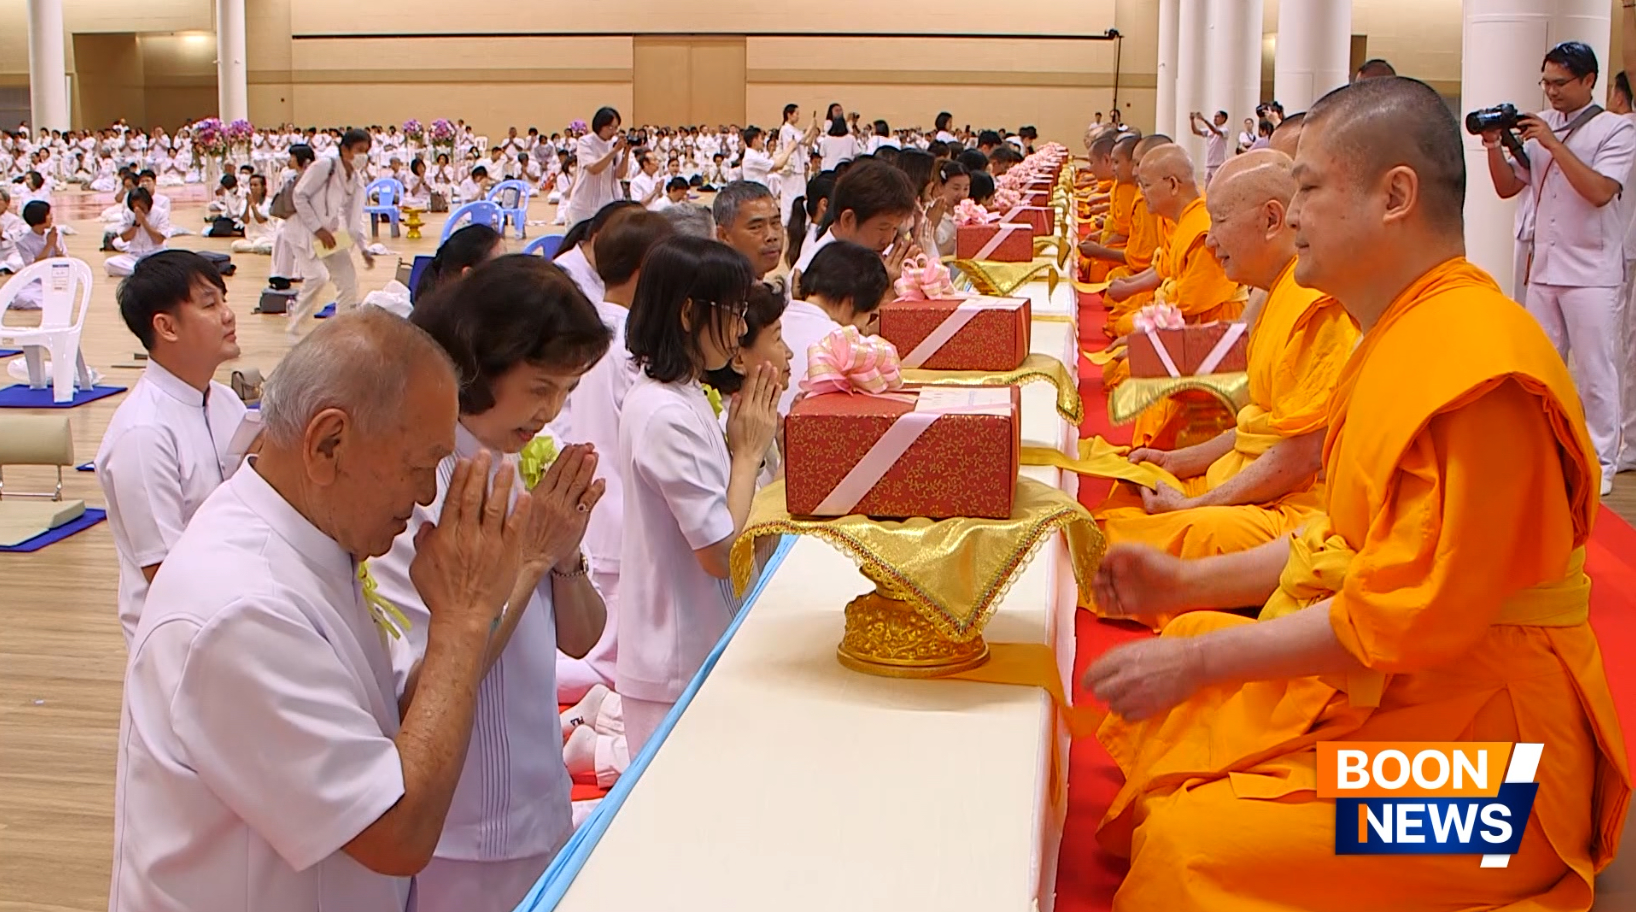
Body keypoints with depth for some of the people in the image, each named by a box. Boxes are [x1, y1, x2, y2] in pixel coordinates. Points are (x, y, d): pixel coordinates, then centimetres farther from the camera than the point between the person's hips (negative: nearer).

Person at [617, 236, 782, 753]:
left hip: (692, 649, 9)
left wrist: (739, 443, 0)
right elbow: (721, 552, -22)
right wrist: (748, 451, -12)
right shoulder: (667, 415, -22)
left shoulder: (681, 395, 7)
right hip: (680, 665, -9)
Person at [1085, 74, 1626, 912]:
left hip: (1469, 736, -10)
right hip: (1374, 686, 10)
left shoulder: (1475, 364, -24)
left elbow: (1412, 613, -26)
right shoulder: (1408, 334, 8)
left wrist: (1200, 660, -19)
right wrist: (1188, 585, 8)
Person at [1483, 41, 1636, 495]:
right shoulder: (1538, 125, 9)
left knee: (1595, 373, -1)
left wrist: (1553, 143, -21)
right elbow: (1507, 187, 11)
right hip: (1544, 266, 5)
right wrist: (1494, 146, -6)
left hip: (1592, 271, -5)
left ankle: (1599, 464, 7)